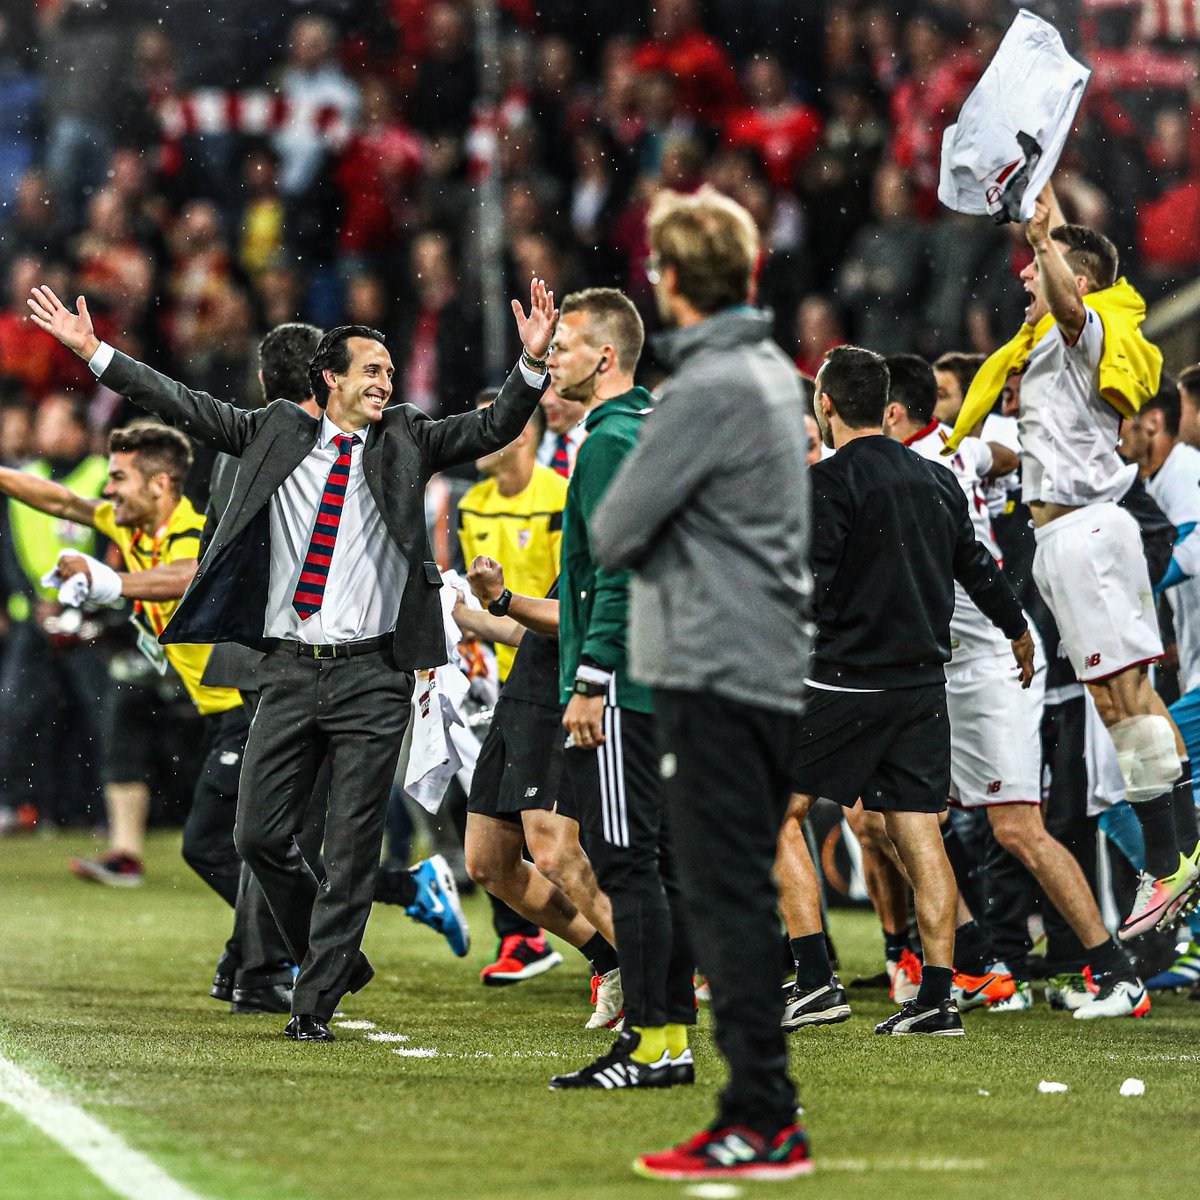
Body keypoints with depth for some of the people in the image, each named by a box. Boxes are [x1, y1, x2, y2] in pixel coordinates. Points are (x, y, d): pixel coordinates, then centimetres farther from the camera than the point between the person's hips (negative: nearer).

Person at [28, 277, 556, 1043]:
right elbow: (186, 407, 10)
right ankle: (335, 958, 23)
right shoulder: (276, 435, 10)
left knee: (352, 850, -3)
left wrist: (533, 364, -20)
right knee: (260, 836, 2)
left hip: (373, 676, -2)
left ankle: (316, 1004, 5)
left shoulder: (407, 443, 6)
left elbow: (492, 430, -3)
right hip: (290, 670, 2)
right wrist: (92, 351, 6)